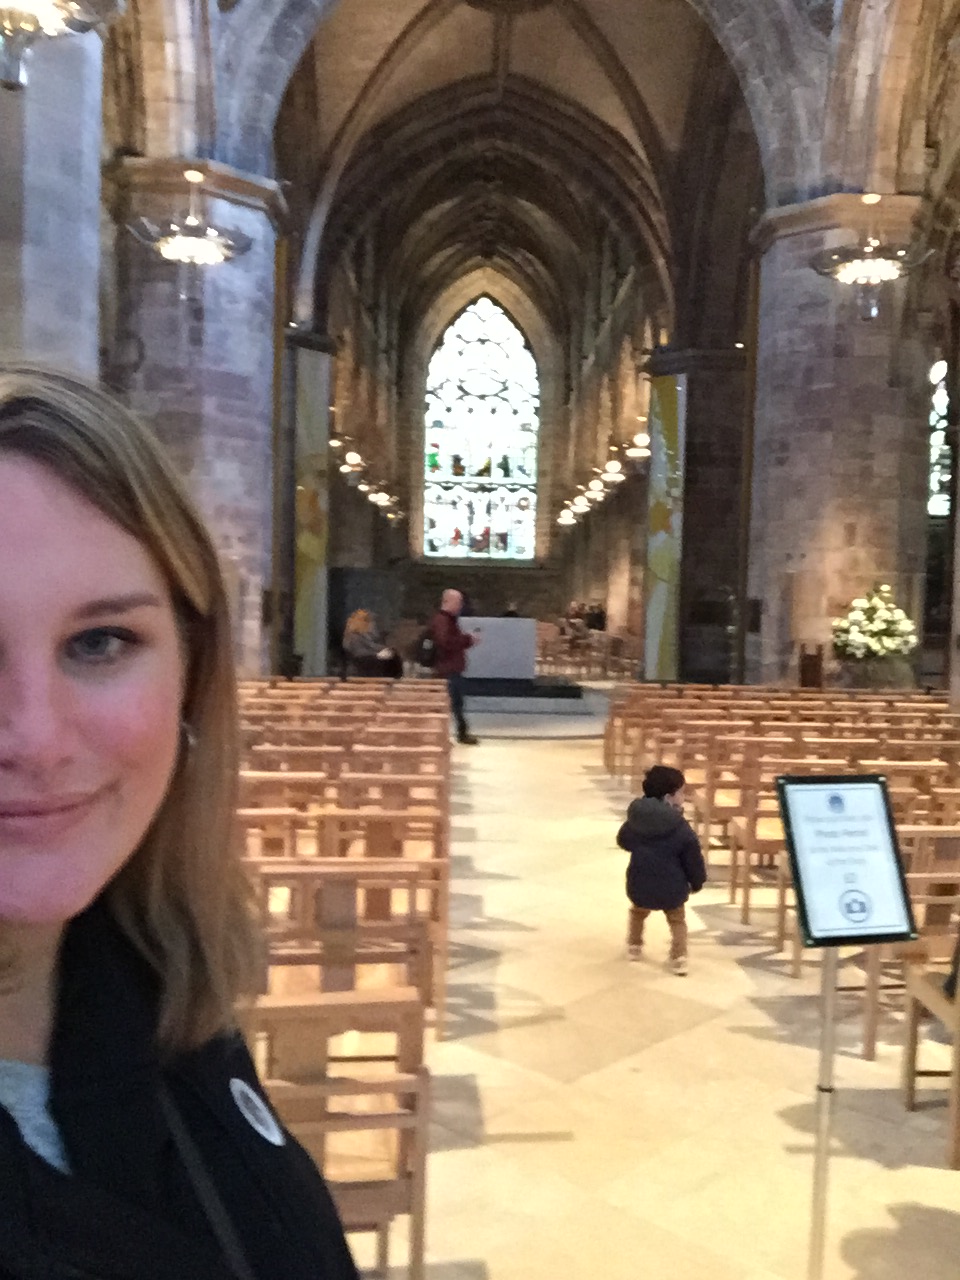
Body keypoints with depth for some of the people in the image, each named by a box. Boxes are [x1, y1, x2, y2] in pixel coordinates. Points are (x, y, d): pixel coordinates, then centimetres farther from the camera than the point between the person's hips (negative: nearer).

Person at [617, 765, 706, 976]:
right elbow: (693, 859, -9)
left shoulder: (634, 819, -6)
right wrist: (697, 883, 8)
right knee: (677, 920, 21)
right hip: (672, 889, -3)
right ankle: (679, 958, 10)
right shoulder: (681, 828, -18)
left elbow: (623, 841, 12)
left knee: (638, 913, 32)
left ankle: (634, 946, 41)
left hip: (639, 886, 3)